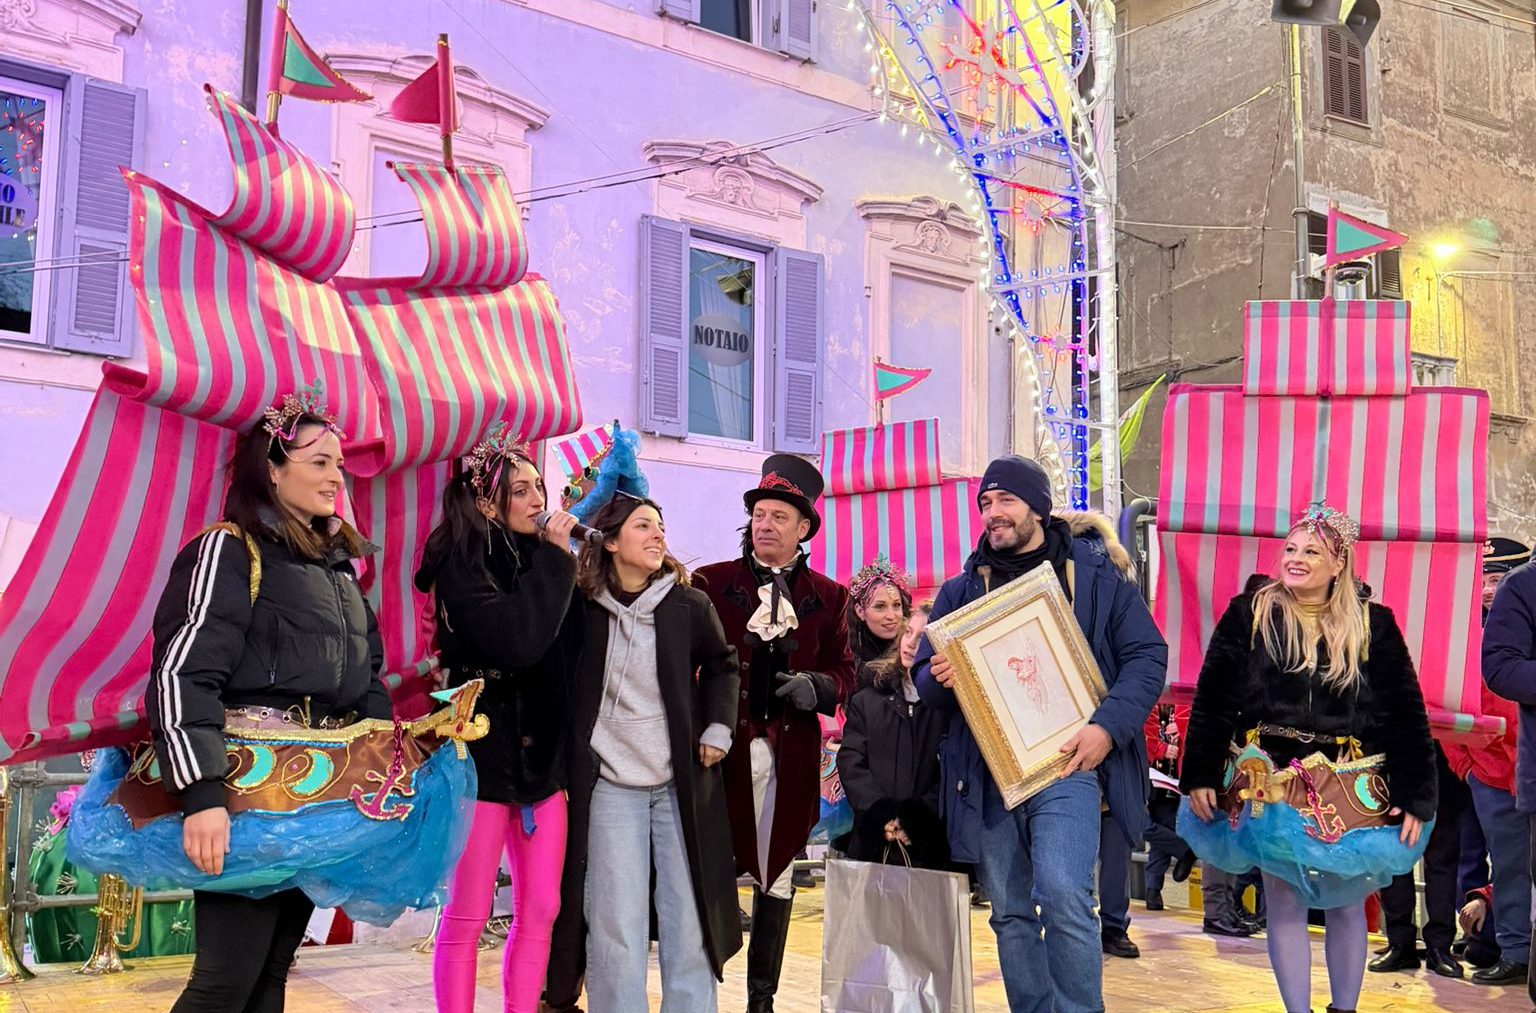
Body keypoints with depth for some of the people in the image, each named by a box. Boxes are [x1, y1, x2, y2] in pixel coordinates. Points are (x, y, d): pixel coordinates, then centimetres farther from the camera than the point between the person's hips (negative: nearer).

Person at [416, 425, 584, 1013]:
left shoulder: (545, 561, 10)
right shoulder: (461, 563, -9)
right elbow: (516, 640, -25)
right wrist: (554, 560, -17)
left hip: (544, 758, 6)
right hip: (482, 756, -6)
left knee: (540, 911, 8)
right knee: (467, 917, 1)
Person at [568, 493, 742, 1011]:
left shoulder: (691, 606, -2)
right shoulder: (583, 609, -4)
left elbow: (722, 666, 14)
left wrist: (717, 728, 2)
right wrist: (562, 769, -1)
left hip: (681, 783, 1)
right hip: (610, 784, -1)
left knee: (688, 917, 5)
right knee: (616, 926, -1)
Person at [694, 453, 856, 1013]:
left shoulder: (828, 596, 11)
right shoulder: (710, 583, 4)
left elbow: (845, 672, 12)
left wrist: (818, 687, -9)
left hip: (791, 752, 2)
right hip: (724, 745, -2)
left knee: (776, 874, 9)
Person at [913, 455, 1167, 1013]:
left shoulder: (1094, 574, 5)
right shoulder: (961, 589, 13)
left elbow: (1147, 656, 2)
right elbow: (924, 673, 14)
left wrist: (1108, 726, -13)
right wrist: (939, 679, -11)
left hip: (1065, 762, -3)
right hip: (986, 770, 4)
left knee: (1063, 895, -19)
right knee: (1011, 912, 8)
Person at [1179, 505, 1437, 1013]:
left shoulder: (1373, 625, 1)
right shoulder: (1248, 615, -1)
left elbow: (1406, 716, 1)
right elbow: (1211, 699, -2)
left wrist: (1415, 797, -3)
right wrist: (1199, 776, -6)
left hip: (1352, 792, 1)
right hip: (1271, 786, 0)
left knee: (1346, 904, 11)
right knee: (1283, 901, 5)